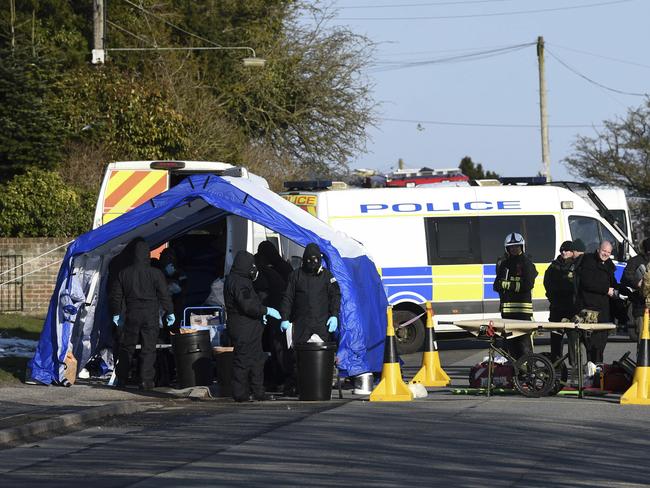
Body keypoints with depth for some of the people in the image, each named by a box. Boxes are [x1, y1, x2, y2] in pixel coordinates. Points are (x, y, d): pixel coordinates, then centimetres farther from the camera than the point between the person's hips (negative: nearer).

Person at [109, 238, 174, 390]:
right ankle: (146, 380, -5)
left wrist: (116, 313, 20)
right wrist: (170, 313, 8)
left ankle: (121, 379, 17)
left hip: (131, 315, 2)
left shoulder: (123, 274, 2)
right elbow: (164, 295, -3)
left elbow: (116, 296, 8)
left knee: (126, 347, 13)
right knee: (148, 349, 0)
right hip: (150, 315, -2)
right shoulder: (155, 273, -7)